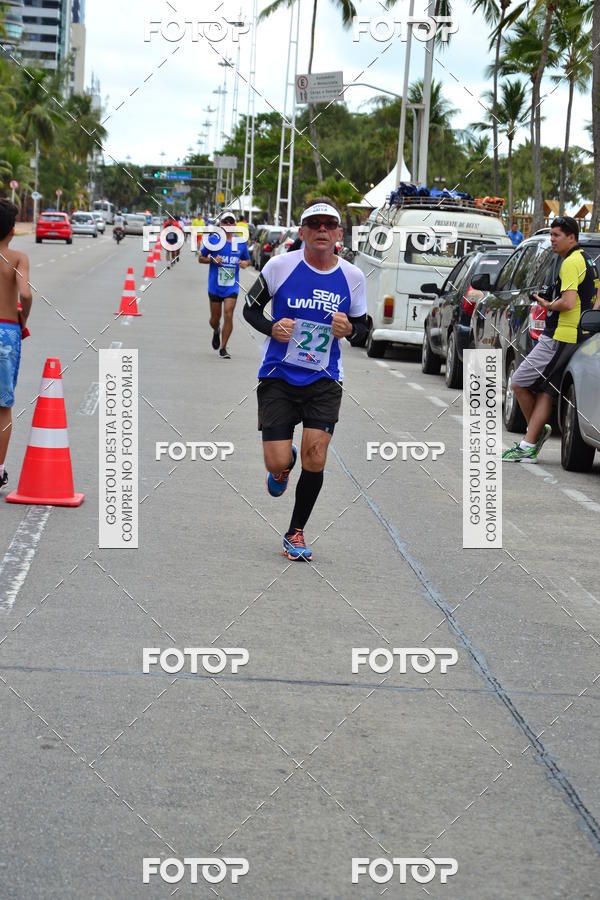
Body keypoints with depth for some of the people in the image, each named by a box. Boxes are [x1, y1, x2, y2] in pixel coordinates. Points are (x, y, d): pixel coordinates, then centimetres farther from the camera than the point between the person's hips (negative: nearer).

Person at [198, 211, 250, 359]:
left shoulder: (241, 242, 3)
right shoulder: (213, 239, -5)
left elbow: (247, 259, 17)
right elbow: (200, 258, 3)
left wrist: (245, 263, -7)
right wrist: (212, 260, -17)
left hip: (232, 287, 1)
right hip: (215, 286, -1)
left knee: (228, 315, -11)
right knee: (215, 317, 9)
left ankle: (223, 348, 0)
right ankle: (216, 332, 45)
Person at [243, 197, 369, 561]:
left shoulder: (352, 277, -2)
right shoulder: (281, 265, -7)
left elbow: (362, 328, 10)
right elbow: (250, 308, 4)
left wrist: (348, 329, -13)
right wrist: (272, 328, -16)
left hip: (324, 381, 1)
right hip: (278, 377, -1)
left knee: (315, 458, -9)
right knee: (278, 463, -7)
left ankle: (296, 532, 14)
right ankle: (284, 467, 34)